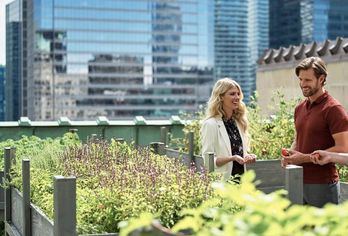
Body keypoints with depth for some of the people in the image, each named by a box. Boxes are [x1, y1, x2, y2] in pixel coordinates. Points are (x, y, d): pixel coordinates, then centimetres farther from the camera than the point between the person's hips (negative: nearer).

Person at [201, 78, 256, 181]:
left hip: (241, 178, 6)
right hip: (222, 180, -6)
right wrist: (233, 158, -23)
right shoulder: (210, 124, -10)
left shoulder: (239, 122, 12)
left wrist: (247, 157, 1)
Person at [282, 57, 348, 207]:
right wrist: (290, 154, 3)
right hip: (299, 182, 7)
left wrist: (305, 158, -17)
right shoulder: (300, 108, 13)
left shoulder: (333, 109, -10)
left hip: (322, 183, -7)